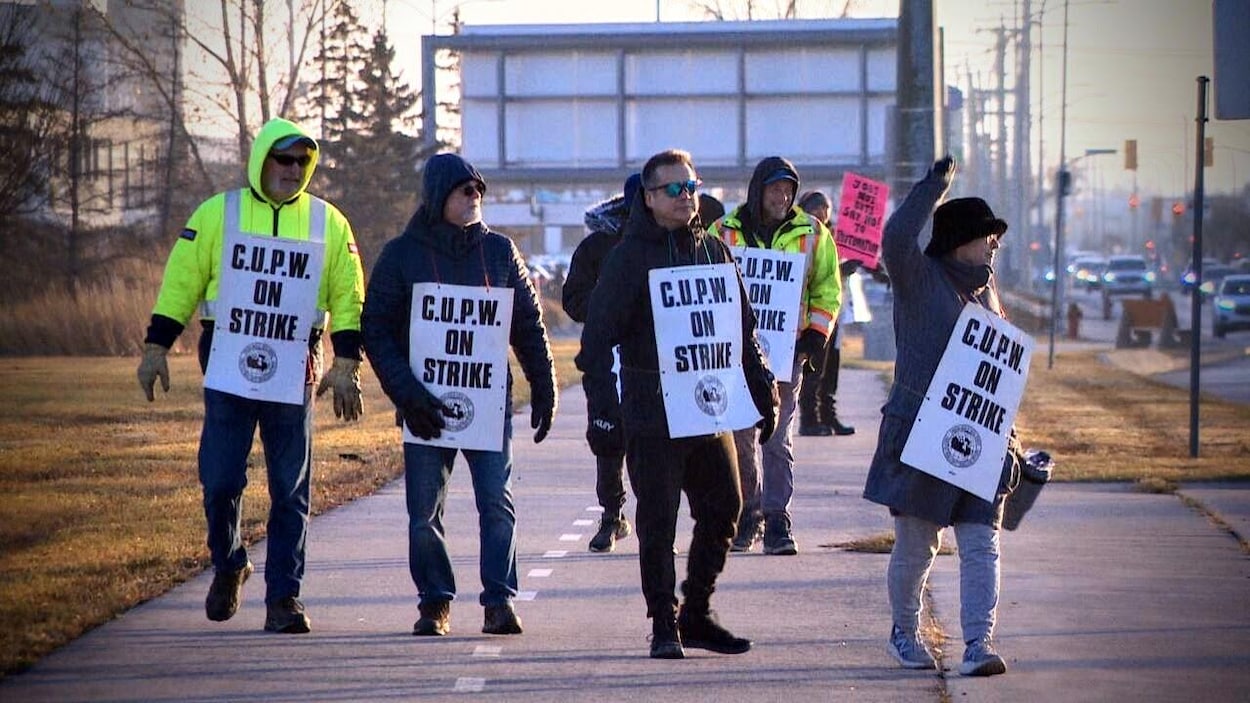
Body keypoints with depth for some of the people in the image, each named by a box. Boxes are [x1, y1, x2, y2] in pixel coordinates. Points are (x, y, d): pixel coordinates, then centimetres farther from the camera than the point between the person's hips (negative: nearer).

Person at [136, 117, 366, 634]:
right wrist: (156, 348, 1)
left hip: (293, 376, 1)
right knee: (220, 480, -3)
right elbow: (180, 282, 6)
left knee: (290, 492, 0)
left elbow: (348, 298, 9)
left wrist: (345, 364, 0)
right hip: (227, 371, -1)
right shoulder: (218, 214, 4)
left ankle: (284, 597, 5)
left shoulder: (328, 224, 8)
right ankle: (228, 567, 24)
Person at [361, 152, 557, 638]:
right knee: (425, 511, 1)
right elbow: (376, 330, -2)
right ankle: (435, 602, 11)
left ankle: (499, 600, -4)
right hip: (428, 405, -1)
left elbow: (529, 325, 13)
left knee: (497, 502, -7)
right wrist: (406, 393, -13)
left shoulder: (499, 251, 8)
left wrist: (544, 391, 8)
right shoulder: (402, 255, 1)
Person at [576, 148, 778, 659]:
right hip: (651, 414, -5)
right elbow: (598, 337, -9)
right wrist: (602, 410, -16)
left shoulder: (713, 251, 11)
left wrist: (762, 391, 14)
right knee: (657, 522, -1)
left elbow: (743, 328, 18)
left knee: (723, 509, 7)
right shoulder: (629, 256, -5)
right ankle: (664, 624, 6)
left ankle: (696, 614, 20)